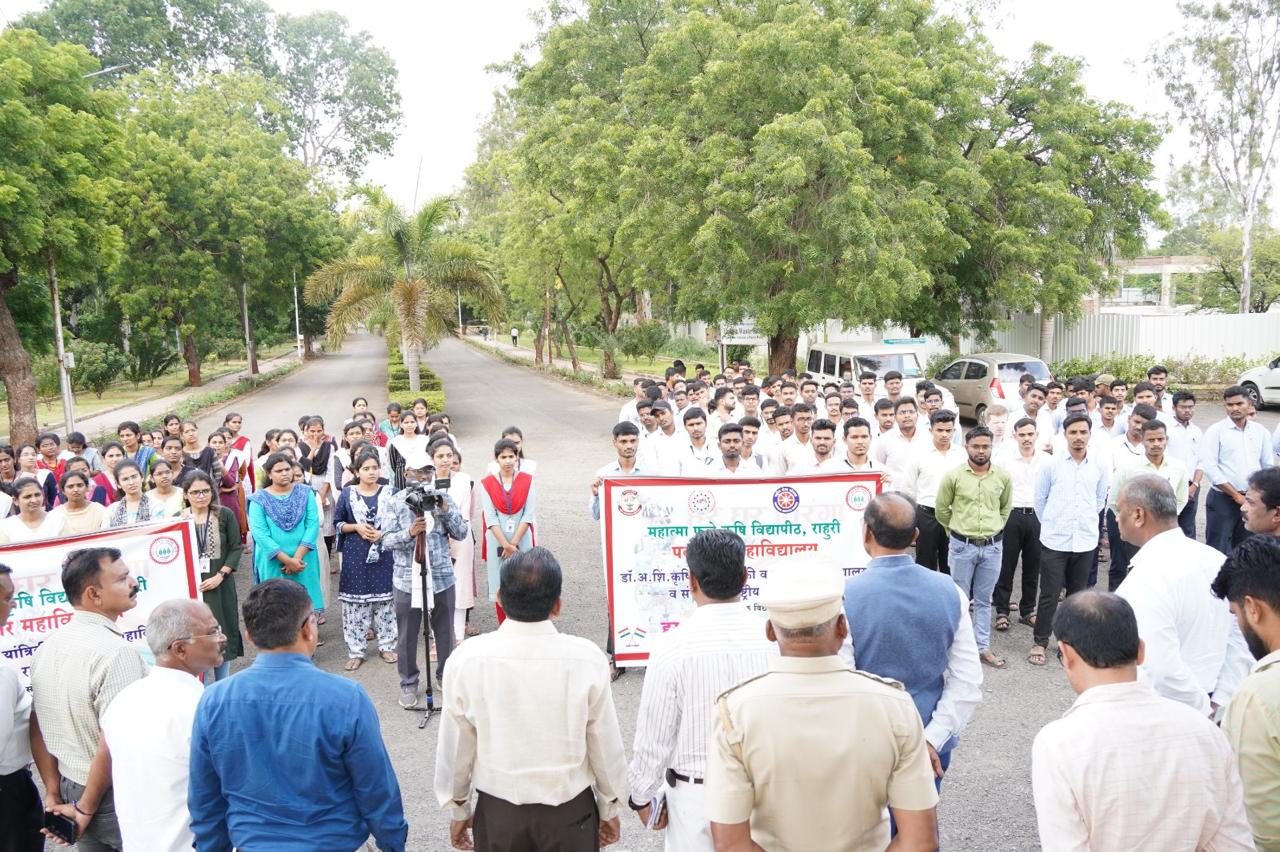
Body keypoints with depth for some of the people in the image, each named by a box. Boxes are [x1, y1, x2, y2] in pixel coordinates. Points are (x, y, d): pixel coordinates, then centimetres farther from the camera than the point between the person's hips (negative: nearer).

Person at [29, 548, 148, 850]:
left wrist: (54, 793, 11)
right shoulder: (117, 652, -24)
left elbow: (37, 730, 6)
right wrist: (86, 809, -12)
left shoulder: (47, 646, 0)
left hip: (71, 790, 7)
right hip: (119, 799, -7)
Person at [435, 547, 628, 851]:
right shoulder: (588, 659, -21)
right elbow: (605, 746, -10)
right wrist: (609, 809, 8)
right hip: (570, 813, -1)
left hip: (497, 814, 1)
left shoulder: (466, 659, -18)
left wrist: (457, 810, 10)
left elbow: (455, 747, -7)